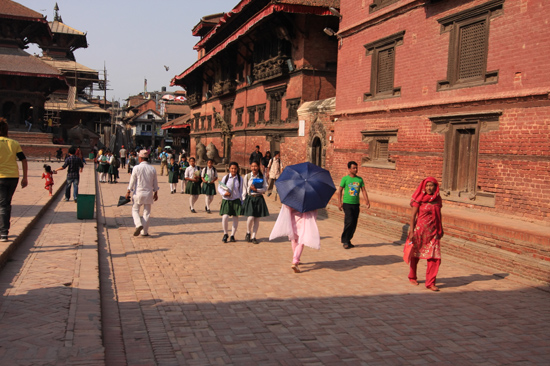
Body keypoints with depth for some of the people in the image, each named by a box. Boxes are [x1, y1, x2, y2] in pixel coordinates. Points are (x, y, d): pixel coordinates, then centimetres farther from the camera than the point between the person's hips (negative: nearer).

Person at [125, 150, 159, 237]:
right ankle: (144, 231, 10)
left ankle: (138, 224, -13)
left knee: (135, 210, 11)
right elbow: (155, 183, 8)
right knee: (147, 212, 8)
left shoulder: (136, 168, -9)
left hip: (138, 193, -2)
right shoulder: (153, 169, 1)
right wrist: (156, 193, 19)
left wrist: (128, 192, 3)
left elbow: (132, 181, -5)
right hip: (149, 193, 2)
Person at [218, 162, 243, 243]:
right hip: (226, 200, -1)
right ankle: (225, 234, 9)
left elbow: (241, 190, 8)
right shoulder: (225, 177, -2)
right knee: (225, 217, -14)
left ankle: (232, 235, 20)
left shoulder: (240, 178, 1)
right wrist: (224, 193, -14)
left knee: (235, 218, 4)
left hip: (236, 200, 2)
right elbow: (219, 187, 4)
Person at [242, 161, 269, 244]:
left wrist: (256, 189, -14)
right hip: (249, 198, -2)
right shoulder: (247, 176, 1)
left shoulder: (262, 177, 4)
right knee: (250, 218, -14)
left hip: (259, 199, 2)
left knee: (257, 219, 3)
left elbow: (265, 188, 2)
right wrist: (244, 200, 0)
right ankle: (248, 233, 13)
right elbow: (244, 189, 4)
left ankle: (253, 237, 14)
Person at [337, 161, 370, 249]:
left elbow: (363, 190, 8)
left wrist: (367, 201, -4)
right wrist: (339, 202, -5)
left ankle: (348, 240, 19)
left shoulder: (360, 179, 8)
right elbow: (340, 190, 1)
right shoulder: (345, 179, -2)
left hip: (356, 204, 4)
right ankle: (345, 241, -1)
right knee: (349, 222, -14)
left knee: (354, 224, 5)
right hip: (347, 203, -4)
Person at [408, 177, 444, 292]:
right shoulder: (420, 199, -9)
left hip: (433, 232, 3)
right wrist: (411, 231, -13)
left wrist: (440, 229, 21)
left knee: (435, 257, -6)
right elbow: (413, 215, -8)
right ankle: (412, 277, 33)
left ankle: (430, 282, 2)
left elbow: (439, 215, 16)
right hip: (420, 230, -3)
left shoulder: (437, 199, 4)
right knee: (415, 254, 13)